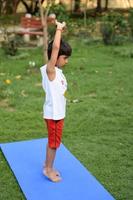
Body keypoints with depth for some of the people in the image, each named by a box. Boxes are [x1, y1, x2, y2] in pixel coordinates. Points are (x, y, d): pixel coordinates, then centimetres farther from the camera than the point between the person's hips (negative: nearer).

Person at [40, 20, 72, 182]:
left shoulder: (56, 70, 3)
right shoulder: (49, 70, -22)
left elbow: (56, 48, 16)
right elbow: (55, 47, -30)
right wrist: (59, 29, -23)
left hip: (58, 112, 9)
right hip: (53, 114, -9)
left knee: (52, 141, 20)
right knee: (54, 142, 6)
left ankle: (47, 166, 36)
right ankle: (49, 170, 23)